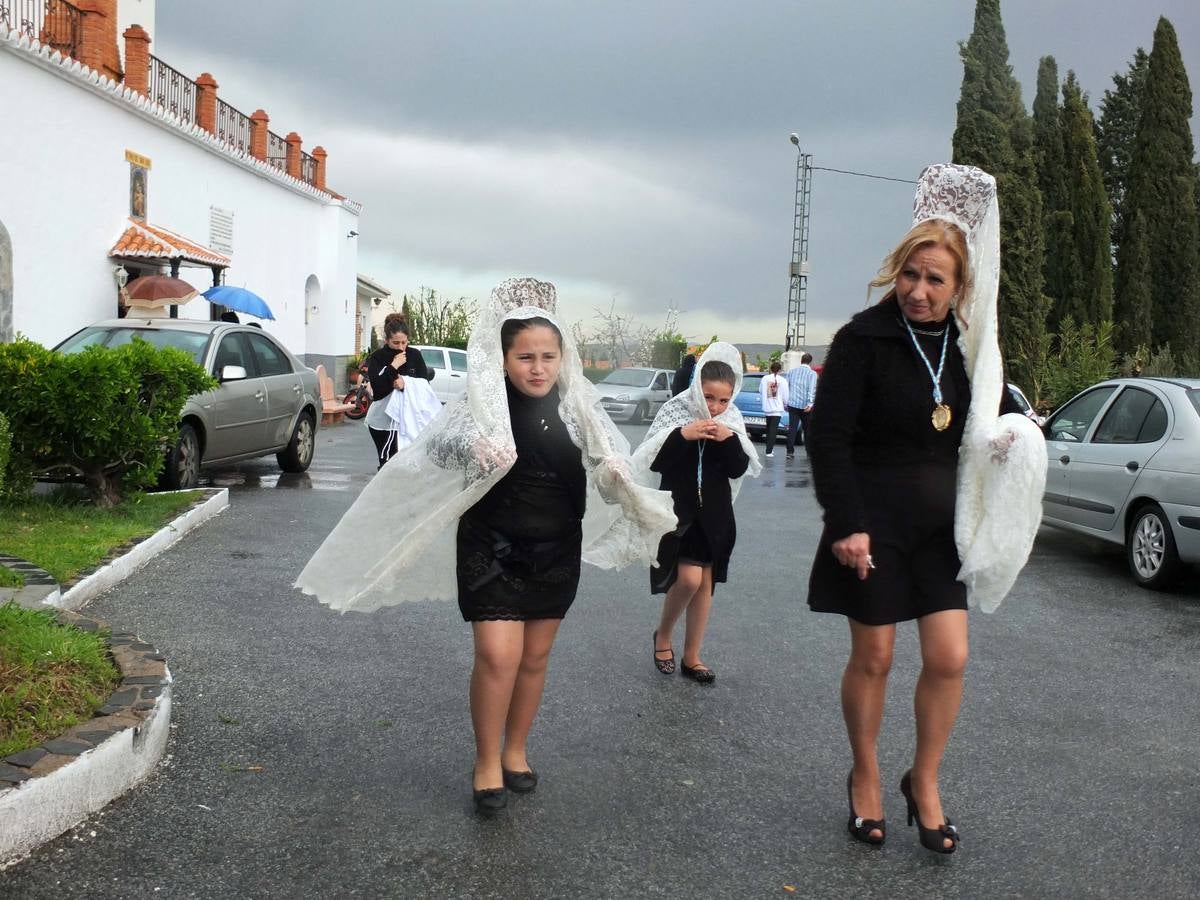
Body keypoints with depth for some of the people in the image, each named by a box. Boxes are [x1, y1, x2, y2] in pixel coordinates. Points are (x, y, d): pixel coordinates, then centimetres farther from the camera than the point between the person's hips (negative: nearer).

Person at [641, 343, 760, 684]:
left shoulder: (731, 419, 0)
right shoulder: (675, 411, -10)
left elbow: (739, 469, -3)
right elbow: (652, 460, -14)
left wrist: (730, 439, -19)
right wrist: (681, 435, -27)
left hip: (714, 512, 4)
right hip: (678, 509, -4)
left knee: (705, 582, 7)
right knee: (688, 578, -15)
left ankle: (691, 658, 19)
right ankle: (662, 635, 13)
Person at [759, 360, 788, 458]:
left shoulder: (764, 379, -1)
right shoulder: (782, 380, -7)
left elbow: (760, 393, 8)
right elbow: (785, 396, -3)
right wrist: (785, 405, 14)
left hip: (767, 408, 3)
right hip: (777, 408, -3)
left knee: (769, 429, 18)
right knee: (773, 430, -4)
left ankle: (770, 448, 26)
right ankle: (769, 451, -10)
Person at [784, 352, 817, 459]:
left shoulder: (791, 371, 8)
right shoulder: (812, 373, -4)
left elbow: (786, 386, 9)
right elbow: (812, 389, -15)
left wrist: (785, 402, 13)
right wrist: (810, 403, -22)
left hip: (792, 404, 2)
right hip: (805, 405, -2)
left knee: (792, 428, 0)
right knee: (807, 429, 9)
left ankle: (790, 452, -9)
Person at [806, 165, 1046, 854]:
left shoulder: (971, 346, 3)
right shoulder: (865, 339, -12)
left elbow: (996, 421, 17)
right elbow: (829, 436, -13)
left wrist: (1015, 438, -7)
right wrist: (846, 524, -18)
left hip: (942, 523, 4)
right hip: (875, 523, -4)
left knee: (949, 658, 1)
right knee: (873, 657, 6)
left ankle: (925, 782, 23)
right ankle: (866, 778, 27)